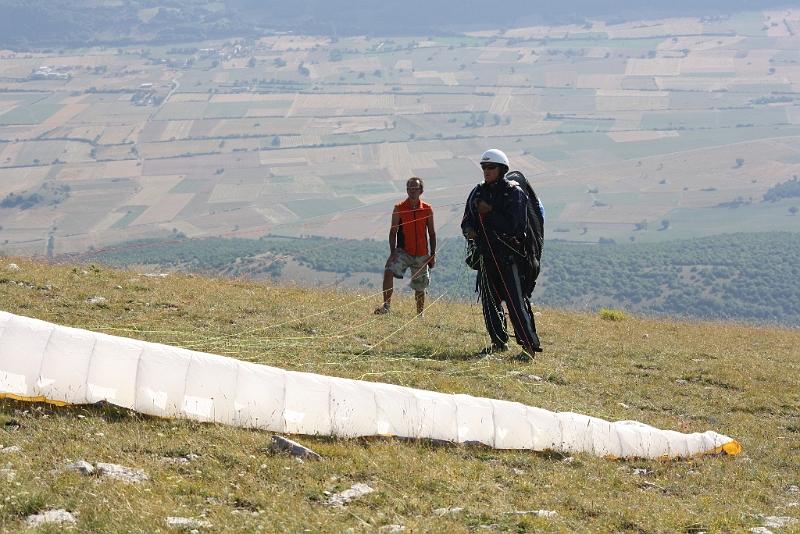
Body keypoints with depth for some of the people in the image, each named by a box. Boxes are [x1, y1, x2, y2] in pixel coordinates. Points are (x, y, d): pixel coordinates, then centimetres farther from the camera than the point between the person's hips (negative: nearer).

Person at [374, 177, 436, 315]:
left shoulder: (427, 209, 2)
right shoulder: (399, 209, -2)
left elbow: (432, 233, 8)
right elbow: (393, 231, -1)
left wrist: (433, 255, 4)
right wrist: (392, 252, -11)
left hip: (422, 255, 1)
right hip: (403, 251, -1)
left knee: (419, 287, 10)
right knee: (388, 272, -27)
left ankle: (420, 315, 25)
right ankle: (386, 305, -27)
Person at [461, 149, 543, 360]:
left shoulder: (514, 193, -7)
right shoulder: (478, 192, 11)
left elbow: (513, 225, -17)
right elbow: (467, 220, 13)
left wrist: (489, 212, -18)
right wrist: (469, 230, -9)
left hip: (509, 256, -6)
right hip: (486, 254, 6)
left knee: (516, 302, -12)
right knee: (489, 302, 11)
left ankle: (529, 345, -11)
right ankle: (499, 342, 24)